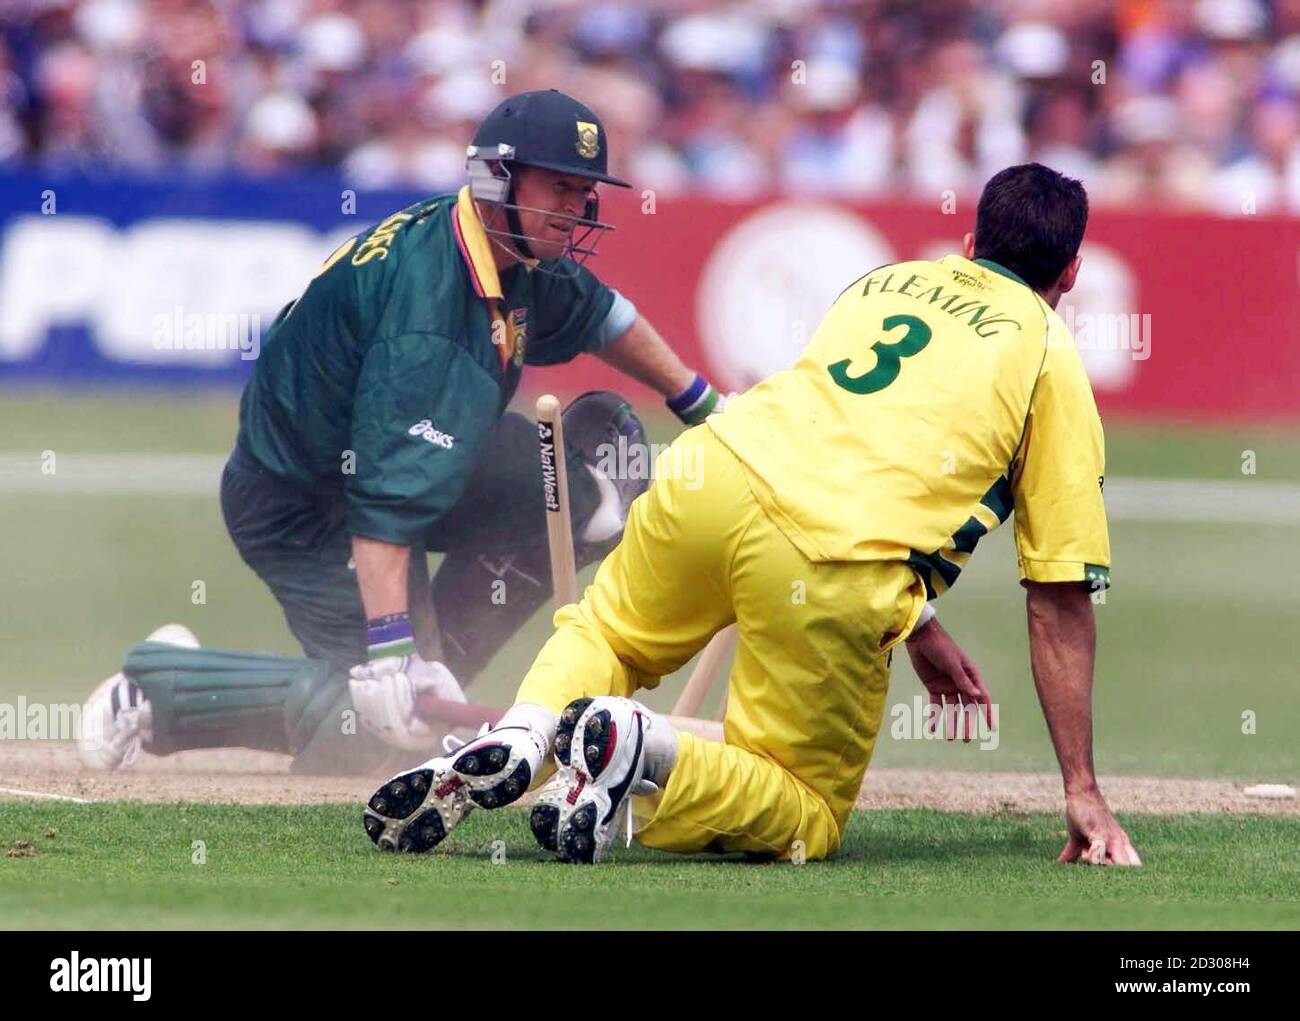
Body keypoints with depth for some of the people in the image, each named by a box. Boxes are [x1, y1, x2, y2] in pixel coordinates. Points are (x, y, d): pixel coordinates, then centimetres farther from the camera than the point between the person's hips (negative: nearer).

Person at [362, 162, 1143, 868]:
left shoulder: (885, 281, 29)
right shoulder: (1052, 353, 14)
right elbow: (1062, 601, 9)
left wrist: (917, 628, 47)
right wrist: (1082, 790, 12)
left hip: (718, 473, 4)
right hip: (835, 575, -4)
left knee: (604, 630, 33)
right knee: (808, 820, 11)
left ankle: (520, 736, -1)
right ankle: (650, 751, -19)